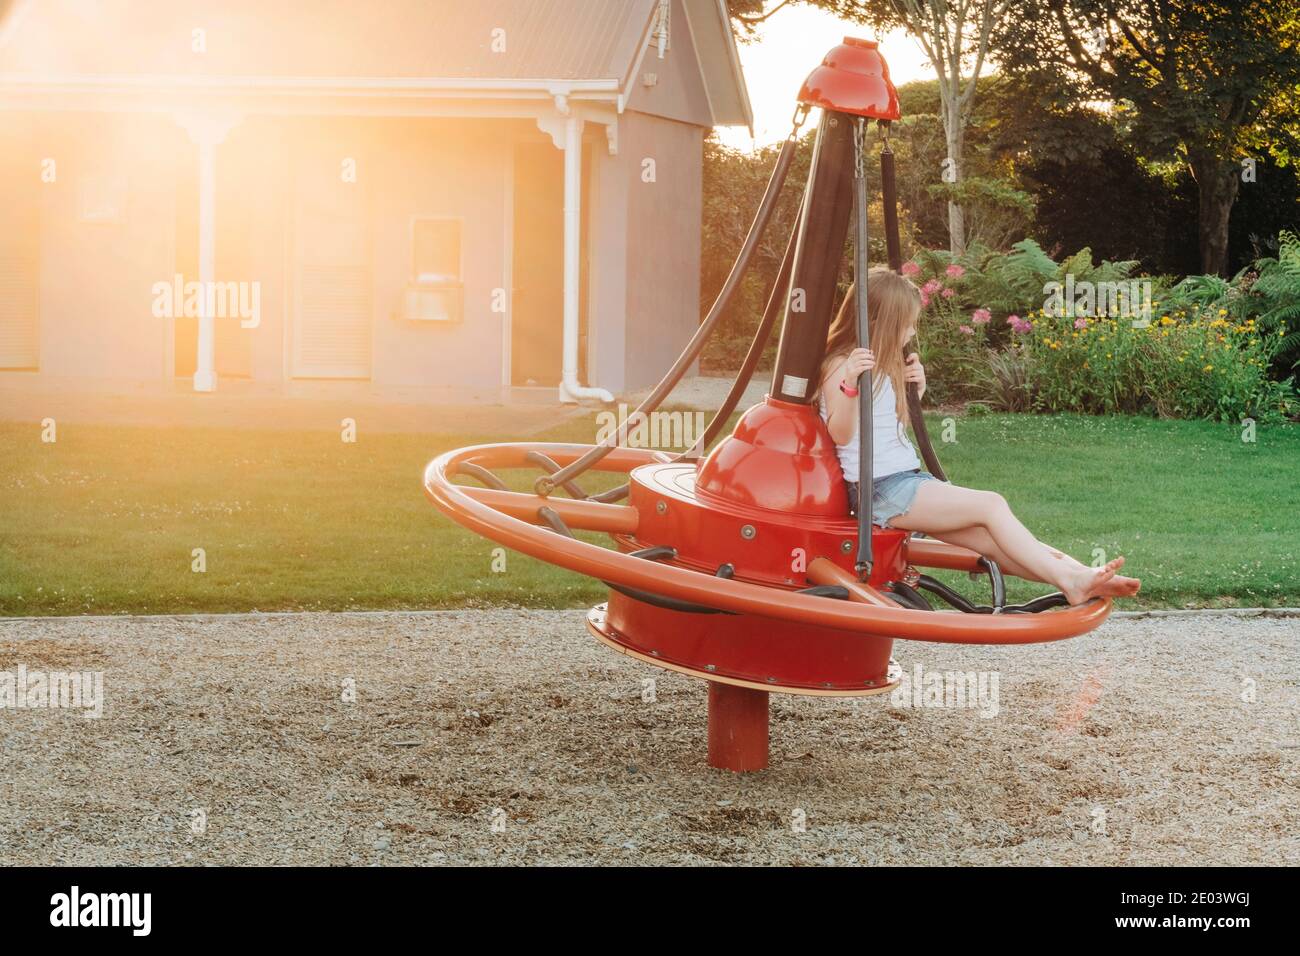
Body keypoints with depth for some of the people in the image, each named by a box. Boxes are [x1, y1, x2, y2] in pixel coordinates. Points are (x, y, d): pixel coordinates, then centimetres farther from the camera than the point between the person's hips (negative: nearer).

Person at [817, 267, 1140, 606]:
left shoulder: (881, 367, 20)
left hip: (908, 479, 9)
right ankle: (1069, 581, -21)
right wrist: (850, 383, -36)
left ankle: (1080, 576, -18)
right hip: (881, 490, -9)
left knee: (992, 538, -6)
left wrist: (915, 388, 11)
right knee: (991, 506, -16)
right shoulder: (840, 367, -9)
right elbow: (841, 433, -20)